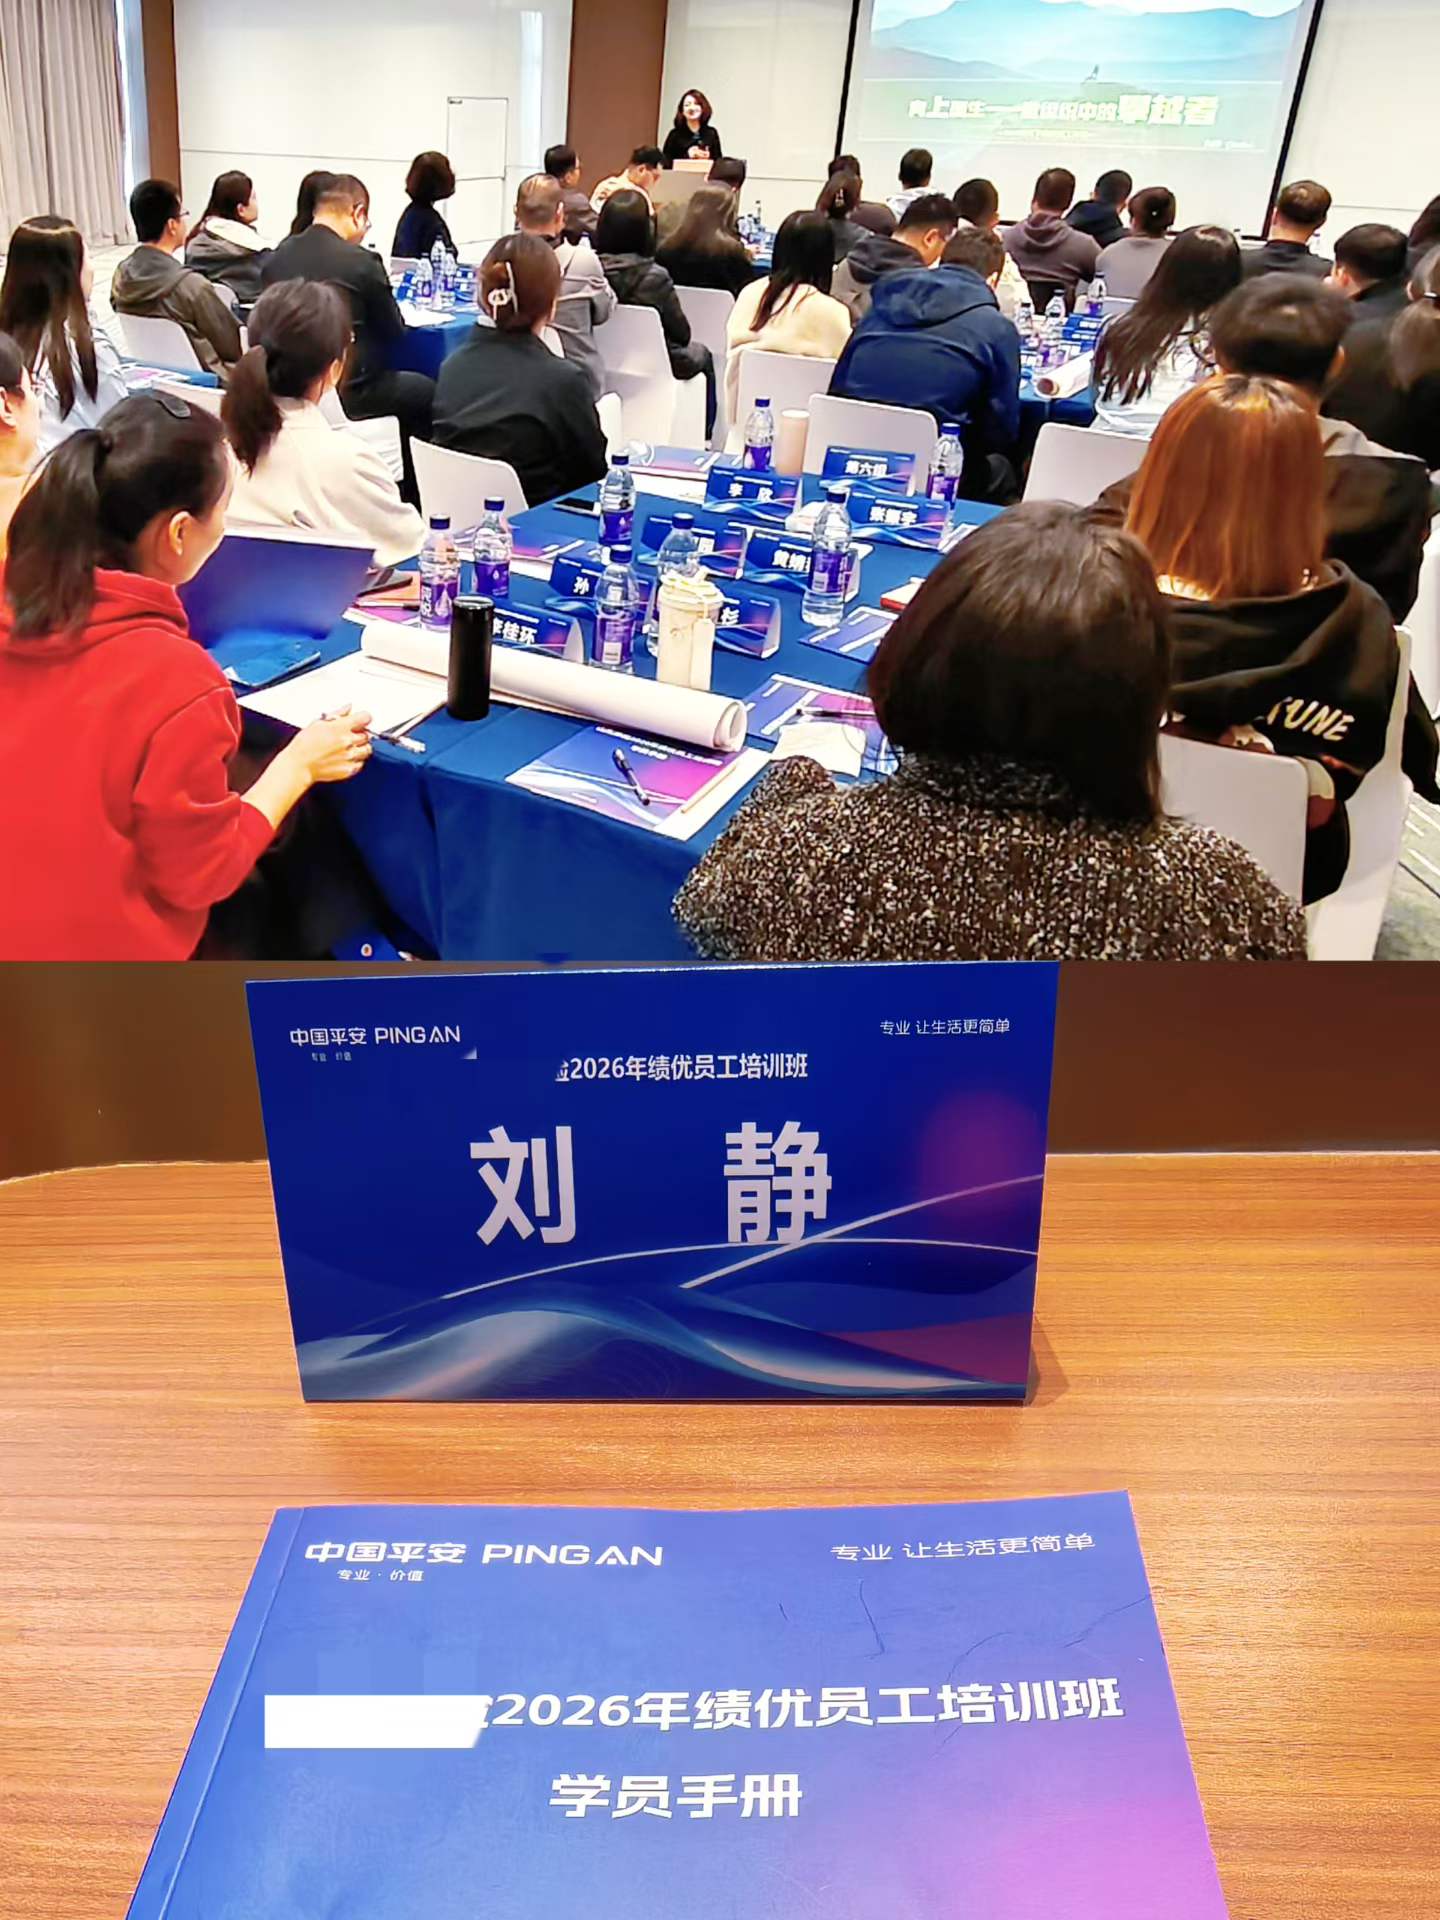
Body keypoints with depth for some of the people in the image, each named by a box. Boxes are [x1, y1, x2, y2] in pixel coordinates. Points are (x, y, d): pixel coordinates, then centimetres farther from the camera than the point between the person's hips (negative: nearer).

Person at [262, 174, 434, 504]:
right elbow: (395, 333, -5)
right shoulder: (362, 261, -16)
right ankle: (411, 505, 25)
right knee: (426, 391, 19)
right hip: (347, 392, -7)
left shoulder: (277, 256, 2)